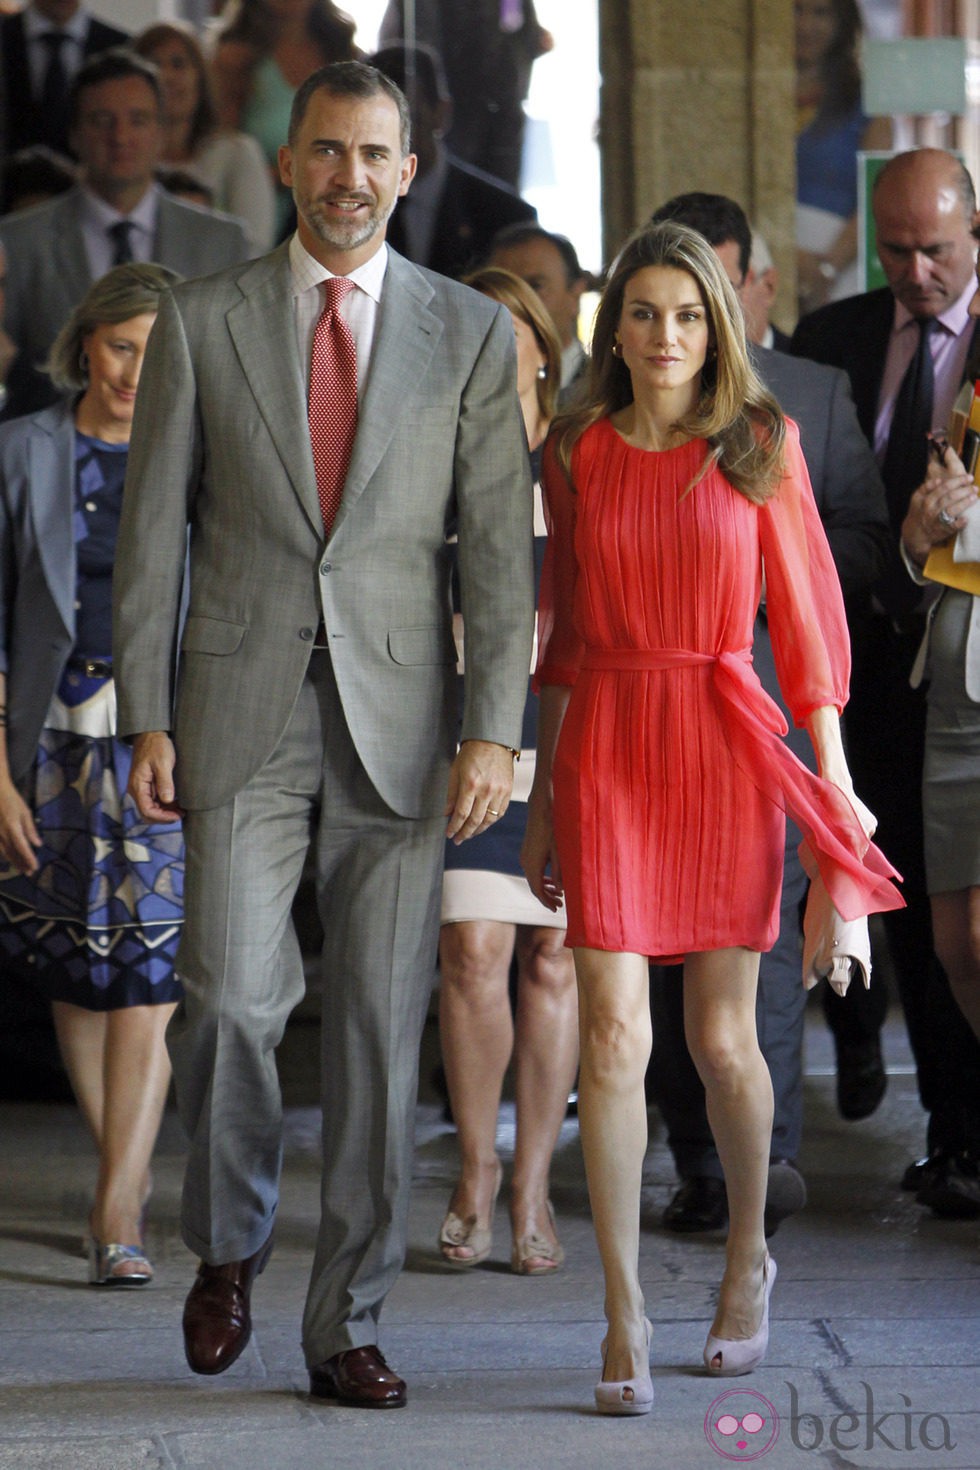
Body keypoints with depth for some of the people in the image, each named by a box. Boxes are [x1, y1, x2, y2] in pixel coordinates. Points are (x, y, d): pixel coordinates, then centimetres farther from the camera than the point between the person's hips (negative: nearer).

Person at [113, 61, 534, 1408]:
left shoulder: (470, 333, 6)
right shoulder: (203, 324, 5)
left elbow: (499, 546, 2)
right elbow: (152, 531, 5)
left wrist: (495, 731, -7)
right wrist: (146, 720, -2)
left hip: (401, 719, 1)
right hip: (243, 714, 0)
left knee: (381, 1030, 2)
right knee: (231, 997, -11)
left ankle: (347, 1326, 12)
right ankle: (229, 1244, 17)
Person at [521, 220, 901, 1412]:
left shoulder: (761, 446, 2)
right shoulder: (576, 454, 6)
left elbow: (807, 612, 3)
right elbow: (561, 633, 12)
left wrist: (834, 777, 0)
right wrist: (542, 796, 12)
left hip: (726, 744, -1)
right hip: (604, 745, 1)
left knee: (721, 1037, 6)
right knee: (613, 1035, -7)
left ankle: (748, 1250, 33)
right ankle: (625, 1321, -3)